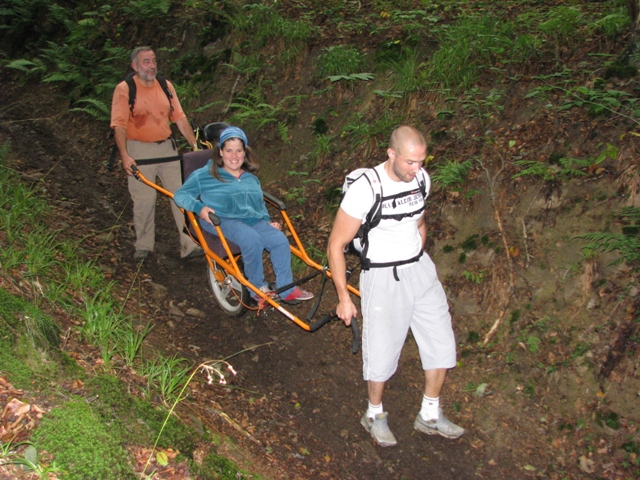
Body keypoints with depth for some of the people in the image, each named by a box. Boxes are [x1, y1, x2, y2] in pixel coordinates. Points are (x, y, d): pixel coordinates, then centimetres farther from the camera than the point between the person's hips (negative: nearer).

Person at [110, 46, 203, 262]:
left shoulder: (166, 86, 8)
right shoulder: (124, 89, -5)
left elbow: (180, 118, 10)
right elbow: (119, 125, -10)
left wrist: (196, 145, 5)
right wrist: (125, 156, -19)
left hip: (167, 148, 4)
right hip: (139, 151, -4)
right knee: (144, 201, 0)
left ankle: (189, 245, 6)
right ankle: (144, 246, 17)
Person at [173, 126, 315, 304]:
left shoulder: (252, 179, 26)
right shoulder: (205, 175, 9)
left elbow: (261, 206, 34)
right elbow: (181, 194, 3)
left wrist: (268, 221, 14)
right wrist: (199, 207, -16)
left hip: (253, 221, 5)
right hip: (222, 221, -5)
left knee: (280, 240, -23)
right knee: (252, 240, -35)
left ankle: (286, 290, -13)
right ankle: (258, 288, -17)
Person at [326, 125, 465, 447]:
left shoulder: (422, 179, -3)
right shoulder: (365, 189, -21)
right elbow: (336, 246, -14)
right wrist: (343, 298, -11)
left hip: (421, 269, 6)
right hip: (382, 277, -6)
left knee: (441, 341, 8)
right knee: (382, 351, 2)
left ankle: (430, 416, 28)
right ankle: (374, 414, 30)